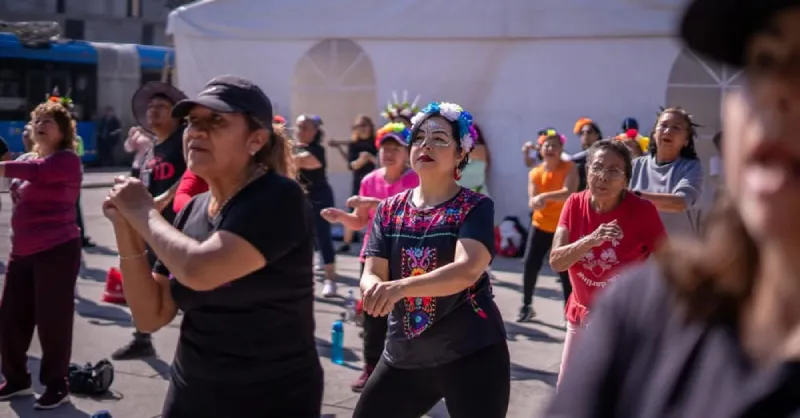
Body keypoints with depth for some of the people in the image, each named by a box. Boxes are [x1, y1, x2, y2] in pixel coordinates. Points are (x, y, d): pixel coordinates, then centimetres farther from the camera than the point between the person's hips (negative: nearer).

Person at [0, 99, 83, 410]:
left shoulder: (66, 159, -8)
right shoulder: (32, 160, 18)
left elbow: (38, 172, -30)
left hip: (57, 251, -8)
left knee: (52, 319, -3)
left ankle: (57, 385, 9)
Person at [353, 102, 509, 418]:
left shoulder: (476, 207, -8)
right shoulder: (389, 209, 5)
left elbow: (466, 270, -24)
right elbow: (371, 274, -2)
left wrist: (400, 287, -38)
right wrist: (375, 289, -27)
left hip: (471, 353, -4)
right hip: (403, 355, 4)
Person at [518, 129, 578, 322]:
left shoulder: (569, 168, -9)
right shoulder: (535, 173, 1)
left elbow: (569, 193, -25)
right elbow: (532, 202, -7)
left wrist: (545, 196, -36)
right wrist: (535, 202, -31)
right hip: (540, 226, 3)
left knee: (565, 271, -3)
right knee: (529, 265, -2)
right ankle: (526, 306, 16)